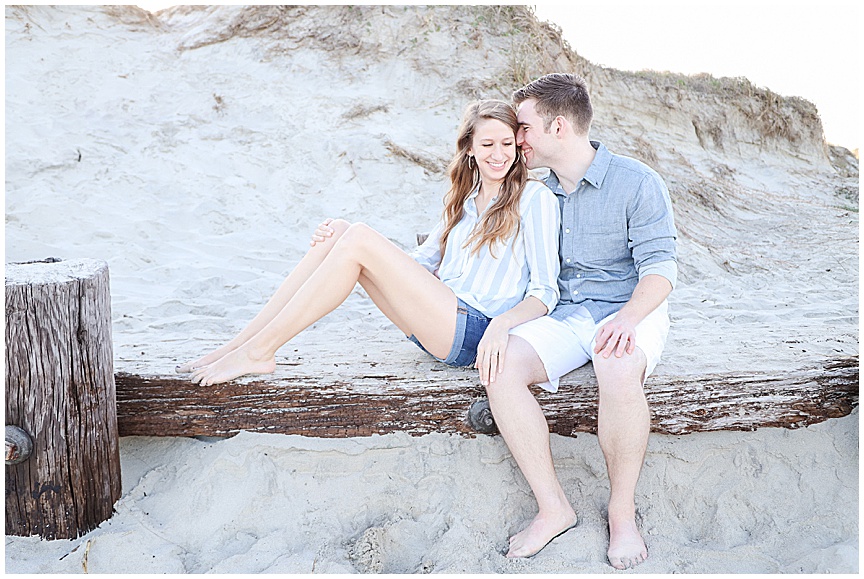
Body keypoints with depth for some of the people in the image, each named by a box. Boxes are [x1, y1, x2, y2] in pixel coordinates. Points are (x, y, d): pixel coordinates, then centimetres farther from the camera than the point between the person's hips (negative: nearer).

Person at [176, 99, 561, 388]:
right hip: (438, 324, 7)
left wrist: (502, 323, -28)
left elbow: (545, 292, -7)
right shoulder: (465, 200, 20)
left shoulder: (535, 198, -2)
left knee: (359, 239, -21)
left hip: (475, 332, -7)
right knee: (338, 232, -10)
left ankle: (258, 351, -15)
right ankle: (238, 344, -10)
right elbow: (421, 264, 17)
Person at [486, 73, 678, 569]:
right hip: (565, 316, 5)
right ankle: (554, 508, -17)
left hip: (630, 311, -4)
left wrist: (628, 317, -28)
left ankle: (623, 513, -17)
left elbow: (660, 266, -9)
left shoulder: (636, 182, -3)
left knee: (619, 369, -39)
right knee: (501, 363, -26)